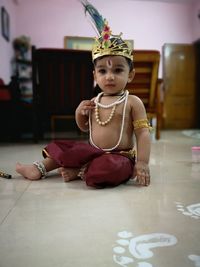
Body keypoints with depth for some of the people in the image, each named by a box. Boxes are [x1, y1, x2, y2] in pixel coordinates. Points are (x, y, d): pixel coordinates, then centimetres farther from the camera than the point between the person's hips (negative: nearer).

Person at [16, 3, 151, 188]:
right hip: (92, 151, 5)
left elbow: (143, 133, -11)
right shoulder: (94, 102, 6)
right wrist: (80, 113, -2)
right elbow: (85, 128, 20)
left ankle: (79, 172, -10)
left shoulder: (132, 102, -8)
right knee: (58, 148, 4)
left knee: (109, 168, -37)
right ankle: (41, 168, 21)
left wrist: (142, 163, -21)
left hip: (119, 156, -5)